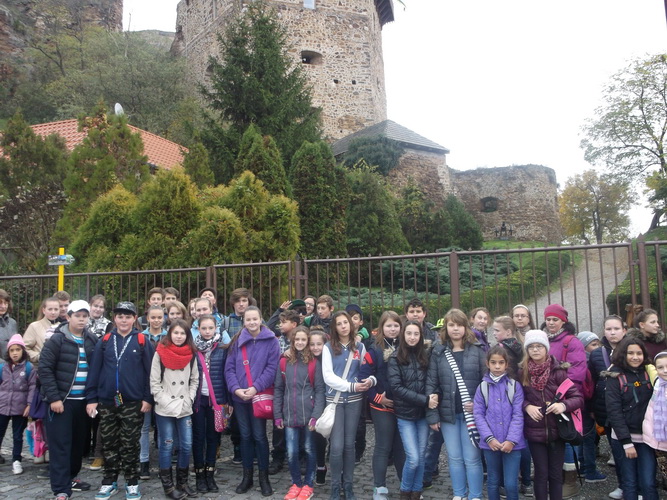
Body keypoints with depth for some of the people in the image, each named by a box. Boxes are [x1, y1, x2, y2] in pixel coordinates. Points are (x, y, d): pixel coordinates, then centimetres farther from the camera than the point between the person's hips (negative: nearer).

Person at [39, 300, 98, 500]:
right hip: (61, 400, -5)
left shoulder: (93, 340, 6)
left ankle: (70, 477, 30)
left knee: (78, 442, 12)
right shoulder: (57, 339, -7)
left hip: (83, 400, 5)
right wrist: (54, 398, -15)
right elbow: (45, 369, -10)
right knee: (61, 444, -2)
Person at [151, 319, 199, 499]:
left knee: (186, 446, 5)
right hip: (164, 409, -3)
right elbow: (154, 382, -5)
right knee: (166, 446, 5)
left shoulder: (191, 354, 5)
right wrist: (166, 401, -12)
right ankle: (168, 485, 16)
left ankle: (182, 482, 21)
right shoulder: (160, 353, -5)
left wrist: (188, 399, -1)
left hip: (185, 409, 3)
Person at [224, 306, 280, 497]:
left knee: (259, 436, 2)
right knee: (245, 435, 12)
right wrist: (235, 388, -12)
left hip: (260, 396, -3)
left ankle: (264, 477, 16)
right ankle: (247, 475, 24)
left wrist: (256, 388, -18)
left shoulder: (271, 341, -4)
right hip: (239, 397, 3)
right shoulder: (237, 341, 5)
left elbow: (272, 367, -10)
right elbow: (229, 368, 3)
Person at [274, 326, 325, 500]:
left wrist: (316, 415, -12)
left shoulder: (314, 363, -3)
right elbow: (278, 390, 7)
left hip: (308, 414, -2)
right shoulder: (284, 362, 5)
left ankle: (308, 484, 26)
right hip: (289, 415, 2)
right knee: (291, 453, 4)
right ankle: (296, 483, 25)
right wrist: (277, 415, 3)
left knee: (309, 450, 10)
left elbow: (320, 390, -5)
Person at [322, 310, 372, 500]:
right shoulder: (328, 347, -2)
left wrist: (370, 380, -16)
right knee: (337, 446, -4)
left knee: (349, 445, 9)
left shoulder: (360, 347, 6)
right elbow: (328, 376, -9)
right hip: (335, 400, -2)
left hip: (354, 400, 2)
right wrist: (351, 386, -19)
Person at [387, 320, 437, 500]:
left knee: (421, 457, 8)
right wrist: (424, 400, -18)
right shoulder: (395, 358, -5)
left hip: (423, 413, 3)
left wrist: (431, 398, -15)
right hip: (405, 414, -3)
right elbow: (396, 387, -13)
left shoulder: (425, 355, 3)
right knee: (413, 458, -6)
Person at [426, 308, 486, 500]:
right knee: (454, 458, 12)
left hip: (471, 412, -2)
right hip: (448, 413, 2)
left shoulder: (477, 350, -2)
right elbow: (431, 385, 1)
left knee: (472, 458, 2)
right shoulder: (438, 353, 3)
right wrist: (432, 415, -3)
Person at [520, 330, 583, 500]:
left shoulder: (558, 371, -8)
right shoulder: (522, 372, -4)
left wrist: (564, 405, -26)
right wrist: (527, 406, -12)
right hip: (535, 431, 1)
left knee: (556, 473, 11)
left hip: (556, 430, 0)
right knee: (541, 473, 9)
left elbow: (578, 397, -7)